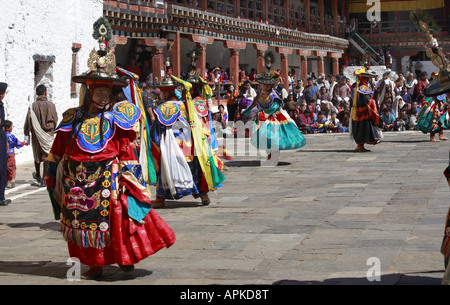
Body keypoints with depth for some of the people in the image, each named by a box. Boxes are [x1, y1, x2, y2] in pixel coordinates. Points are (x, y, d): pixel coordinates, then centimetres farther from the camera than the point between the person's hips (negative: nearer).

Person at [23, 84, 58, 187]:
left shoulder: (33, 106, -7)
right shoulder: (51, 105, -6)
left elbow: (28, 121, -6)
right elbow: (55, 120, 3)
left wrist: (26, 135, 1)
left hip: (36, 134, 1)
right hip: (48, 134, -1)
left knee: (37, 155, 18)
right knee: (47, 155, -1)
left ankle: (38, 175, 37)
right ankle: (45, 179, -9)